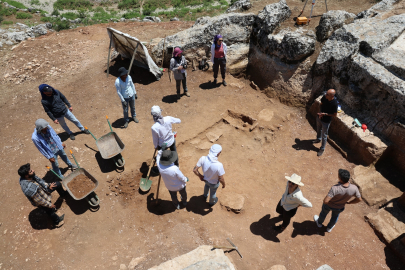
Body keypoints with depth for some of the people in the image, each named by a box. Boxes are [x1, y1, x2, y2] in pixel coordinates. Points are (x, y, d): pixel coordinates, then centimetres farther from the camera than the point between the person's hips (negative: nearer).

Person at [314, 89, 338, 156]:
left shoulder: (334, 103, -31)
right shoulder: (324, 97, -17)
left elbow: (335, 115, -20)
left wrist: (325, 114, -27)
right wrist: (320, 112, -10)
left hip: (326, 121, -6)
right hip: (319, 117, 6)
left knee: (324, 135, 10)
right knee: (318, 129, 30)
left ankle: (322, 149, 29)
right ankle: (318, 139, 59)